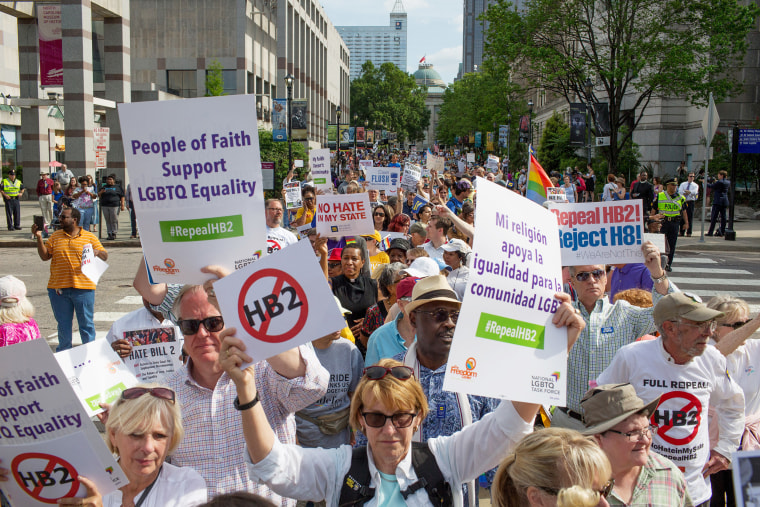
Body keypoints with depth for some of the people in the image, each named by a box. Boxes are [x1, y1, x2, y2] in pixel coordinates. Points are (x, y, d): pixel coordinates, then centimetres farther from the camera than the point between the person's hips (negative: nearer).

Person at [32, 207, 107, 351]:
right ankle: (64, 352, 27)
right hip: (58, 289, 3)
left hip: (83, 287, -3)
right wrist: (39, 237, -4)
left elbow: (105, 256, 4)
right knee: (63, 324, 13)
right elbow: (44, 256, 6)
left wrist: (97, 252, -18)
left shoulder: (90, 237, 3)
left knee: (86, 323, 4)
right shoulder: (55, 236, 10)